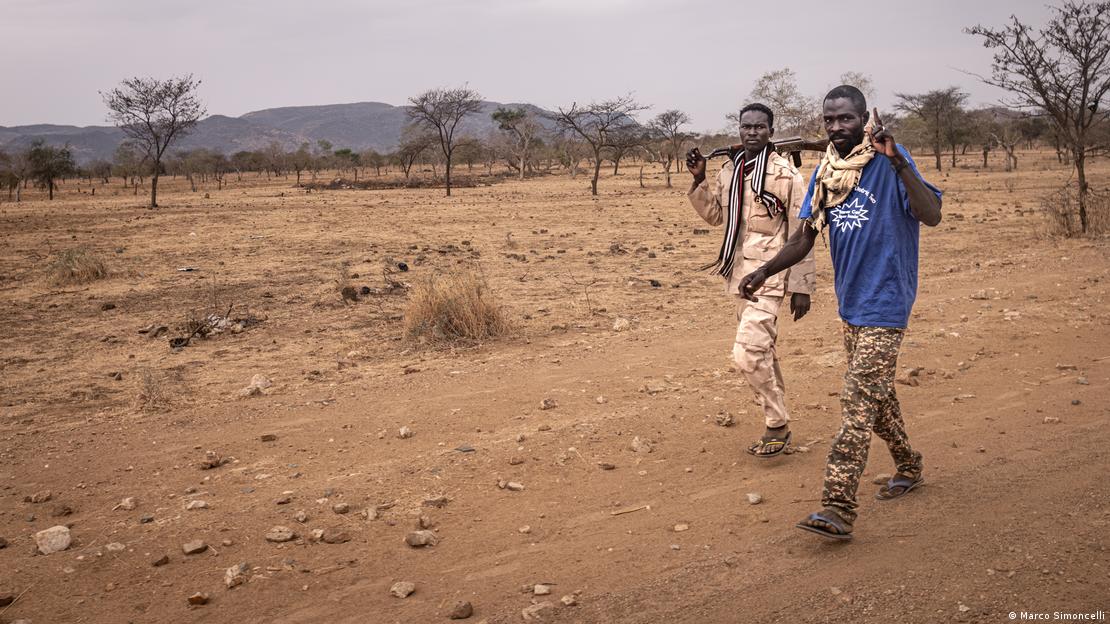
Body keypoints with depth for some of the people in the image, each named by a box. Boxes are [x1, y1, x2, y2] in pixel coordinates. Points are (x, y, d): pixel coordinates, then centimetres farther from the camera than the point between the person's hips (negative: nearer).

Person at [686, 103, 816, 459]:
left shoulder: (786, 175, -10)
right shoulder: (729, 171, 8)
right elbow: (714, 216, 18)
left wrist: (802, 287, -9)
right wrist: (699, 180, 4)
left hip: (768, 278, -7)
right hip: (738, 276, 7)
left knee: (748, 353, -15)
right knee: (762, 353, 15)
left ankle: (777, 426, 3)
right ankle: (776, 427, 28)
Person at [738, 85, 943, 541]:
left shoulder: (890, 164, -13)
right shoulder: (824, 173, 7)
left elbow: (931, 215, -25)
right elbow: (805, 237, 8)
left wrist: (897, 161, -35)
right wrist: (765, 272, -6)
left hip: (884, 304, -7)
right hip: (851, 303, 8)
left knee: (858, 404, -12)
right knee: (877, 394, 20)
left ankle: (838, 507, -12)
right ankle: (908, 468, 41)